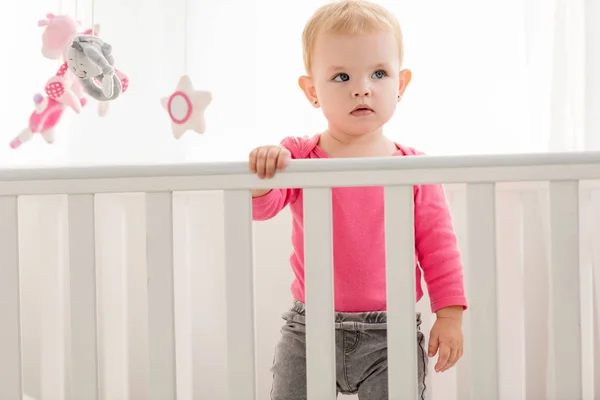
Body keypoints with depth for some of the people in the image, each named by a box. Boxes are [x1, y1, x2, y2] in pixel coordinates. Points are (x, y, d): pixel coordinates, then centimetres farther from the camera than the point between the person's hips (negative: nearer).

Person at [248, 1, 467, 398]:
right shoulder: (297, 157, -3)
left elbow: (438, 246, 1)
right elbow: (260, 206, -14)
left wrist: (449, 315, -2)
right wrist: (262, 174, -35)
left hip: (389, 334, -1)